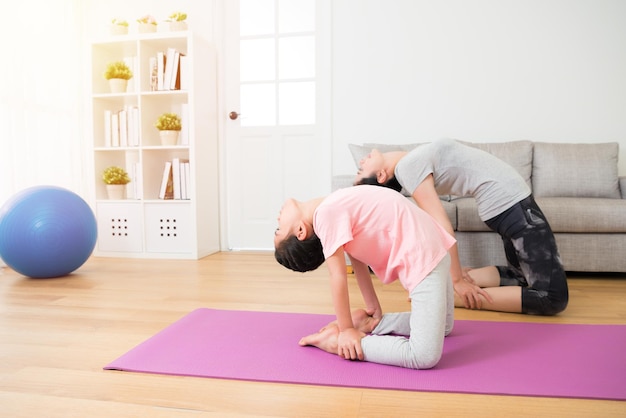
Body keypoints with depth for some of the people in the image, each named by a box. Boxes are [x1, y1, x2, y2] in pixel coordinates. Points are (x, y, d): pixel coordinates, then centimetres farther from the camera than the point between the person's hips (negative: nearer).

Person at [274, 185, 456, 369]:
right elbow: (358, 261, 11)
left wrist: (347, 331, -6)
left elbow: (338, 276, -15)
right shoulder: (333, 208, 5)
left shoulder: (326, 214, -17)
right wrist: (374, 311, 18)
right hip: (431, 250, 7)